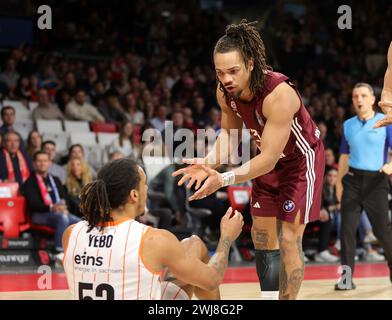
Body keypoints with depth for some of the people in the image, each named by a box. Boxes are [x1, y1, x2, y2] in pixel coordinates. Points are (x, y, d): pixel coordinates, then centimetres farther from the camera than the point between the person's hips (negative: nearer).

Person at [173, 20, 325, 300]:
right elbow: (229, 133, 0)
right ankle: (269, 296, 21)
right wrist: (209, 163, -19)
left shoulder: (279, 93, -38)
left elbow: (269, 159, -37)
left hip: (300, 159, -7)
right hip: (269, 157, 7)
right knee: (262, 236, 10)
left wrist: (224, 180, -46)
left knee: (289, 240, -8)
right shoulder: (225, 92, -17)